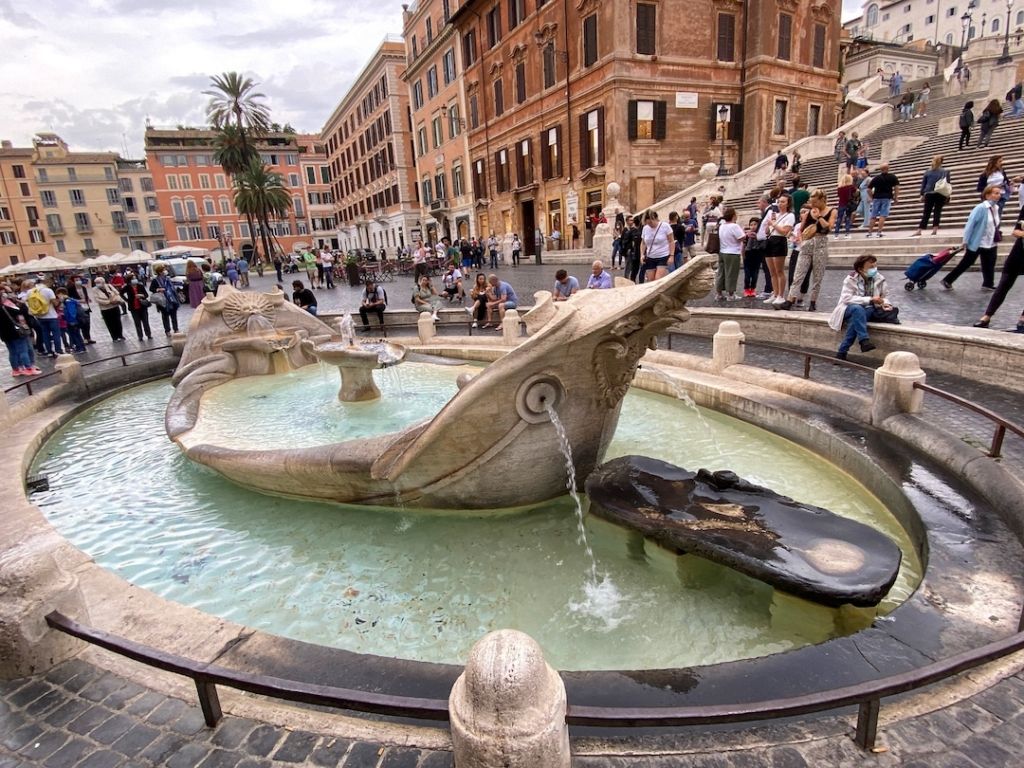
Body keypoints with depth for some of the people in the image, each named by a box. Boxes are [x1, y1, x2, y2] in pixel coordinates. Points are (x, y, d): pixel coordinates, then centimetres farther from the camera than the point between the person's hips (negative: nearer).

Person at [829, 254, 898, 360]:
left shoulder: (879, 279, 2)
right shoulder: (851, 279, -10)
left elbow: (883, 297, 15)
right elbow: (847, 298, -21)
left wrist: (885, 303, -10)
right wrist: (870, 299, -27)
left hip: (869, 310, 4)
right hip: (850, 309, -3)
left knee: (855, 319, -32)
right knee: (857, 309, -39)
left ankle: (842, 351, -30)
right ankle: (864, 340, -42)